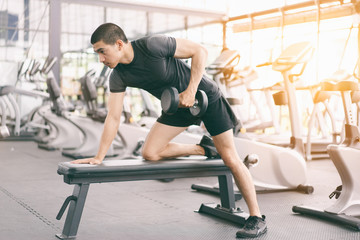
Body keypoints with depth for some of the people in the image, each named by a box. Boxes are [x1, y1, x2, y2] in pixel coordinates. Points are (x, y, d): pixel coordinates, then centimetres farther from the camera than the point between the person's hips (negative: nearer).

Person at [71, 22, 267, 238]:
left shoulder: (152, 46, -28)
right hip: (178, 106, 6)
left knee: (230, 158, -8)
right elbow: (113, 118, -6)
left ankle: (257, 218, 4)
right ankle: (204, 149, 14)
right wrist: (99, 157, -8)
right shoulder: (118, 76, -10)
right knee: (150, 153, -7)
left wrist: (191, 91, -26)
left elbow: (199, 51, -21)